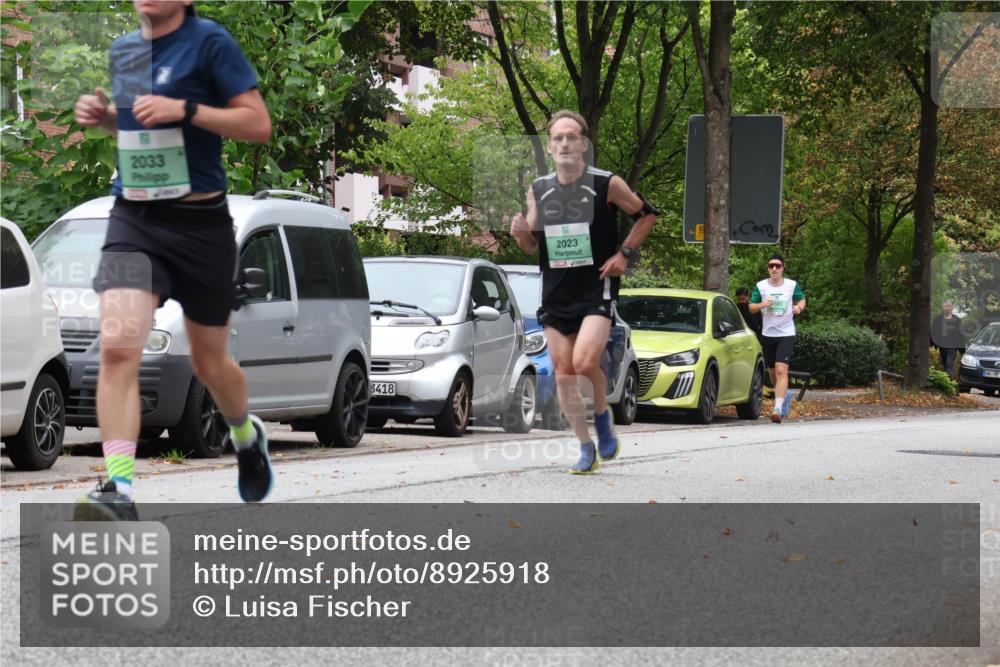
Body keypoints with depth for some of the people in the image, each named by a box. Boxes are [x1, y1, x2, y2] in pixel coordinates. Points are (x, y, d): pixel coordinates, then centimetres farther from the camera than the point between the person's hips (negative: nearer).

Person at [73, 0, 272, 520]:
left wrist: (185, 110, -21)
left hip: (200, 222, -3)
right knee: (118, 344, -21)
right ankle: (119, 491, -24)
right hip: (134, 218, 3)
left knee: (210, 364, 12)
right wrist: (103, 117, 7)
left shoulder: (209, 42, -7)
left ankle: (247, 437, 46)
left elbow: (258, 124, -10)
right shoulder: (122, 49, 11)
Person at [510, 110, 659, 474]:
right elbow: (532, 244, 15)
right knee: (563, 374, 2)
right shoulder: (538, 190, 5)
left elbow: (646, 214, 7)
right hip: (555, 293, 5)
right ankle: (586, 448, 14)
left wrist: (624, 254, -3)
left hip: (597, 289, -4)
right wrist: (521, 233, -8)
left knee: (584, 362, -21)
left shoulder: (607, 184, -6)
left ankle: (602, 415, 8)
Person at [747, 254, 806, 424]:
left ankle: (778, 409, -24)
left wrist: (799, 307, -10)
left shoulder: (792, 285, -1)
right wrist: (762, 305, -18)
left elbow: (802, 300, 14)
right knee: (772, 372, 13)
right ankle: (784, 397, 41)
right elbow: (751, 307, 4)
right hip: (767, 334, 3)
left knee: (781, 370, -17)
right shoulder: (760, 286, 2)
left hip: (786, 334, -3)